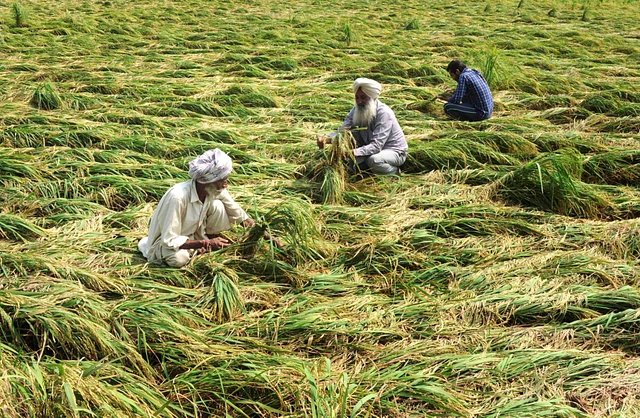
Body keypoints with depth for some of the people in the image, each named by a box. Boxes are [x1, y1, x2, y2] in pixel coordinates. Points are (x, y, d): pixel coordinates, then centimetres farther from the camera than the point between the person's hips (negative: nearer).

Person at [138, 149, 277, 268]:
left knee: (218, 206, -22)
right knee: (179, 259, -37)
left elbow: (240, 215, -7)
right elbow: (169, 240, -32)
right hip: (167, 240, -4)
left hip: (194, 232, 4)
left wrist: (268, 236, -13)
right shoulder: (178, 196, -36)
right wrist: (206, 243, -33)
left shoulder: (216, 190, -18)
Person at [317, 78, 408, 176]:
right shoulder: (357, 110, -6)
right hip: (371, 150, 6)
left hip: (395, 151, -6)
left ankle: (395, 172, -5)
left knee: (373, 160, -36)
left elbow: (376, 145, -34)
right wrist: (327, 138, -38)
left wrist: (354, 152, -49)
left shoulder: (384, 113, -26)